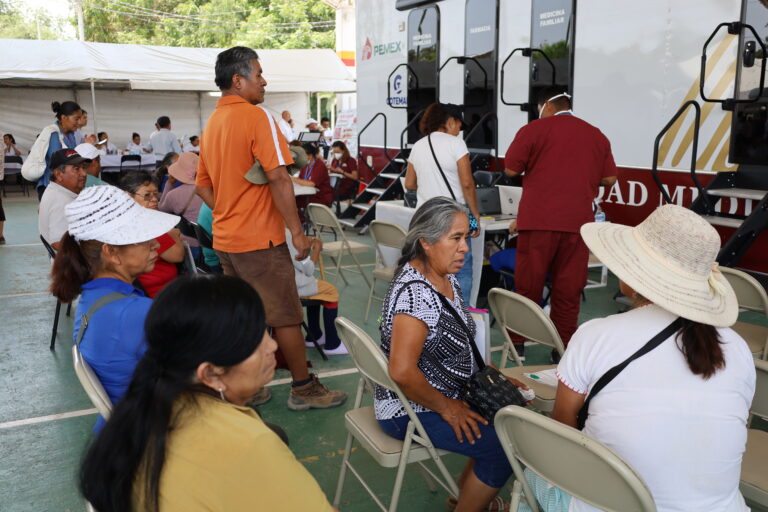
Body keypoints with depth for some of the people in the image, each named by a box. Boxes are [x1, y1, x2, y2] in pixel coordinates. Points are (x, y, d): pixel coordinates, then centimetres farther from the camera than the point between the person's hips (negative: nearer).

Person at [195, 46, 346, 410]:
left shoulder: (212, 123, 12)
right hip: (260, 239, -8)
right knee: (286, 317, 3)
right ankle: (304, 389, 14)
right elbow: (278, 177, -21)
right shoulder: (256, 116, -14)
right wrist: (297, 230, -17)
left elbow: (203, 185, 17)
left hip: (225, 238, 8)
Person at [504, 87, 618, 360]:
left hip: (539, 219, -3)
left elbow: (510, 169, 0)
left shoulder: (534, 129, 0)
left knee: (528, 284, 6)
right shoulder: (597, 135, 11)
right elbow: (609, 179, 11)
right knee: (569, 287, 8)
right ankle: (564, 346, 13)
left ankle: (517, 343, 14)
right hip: (578, 221, 3)